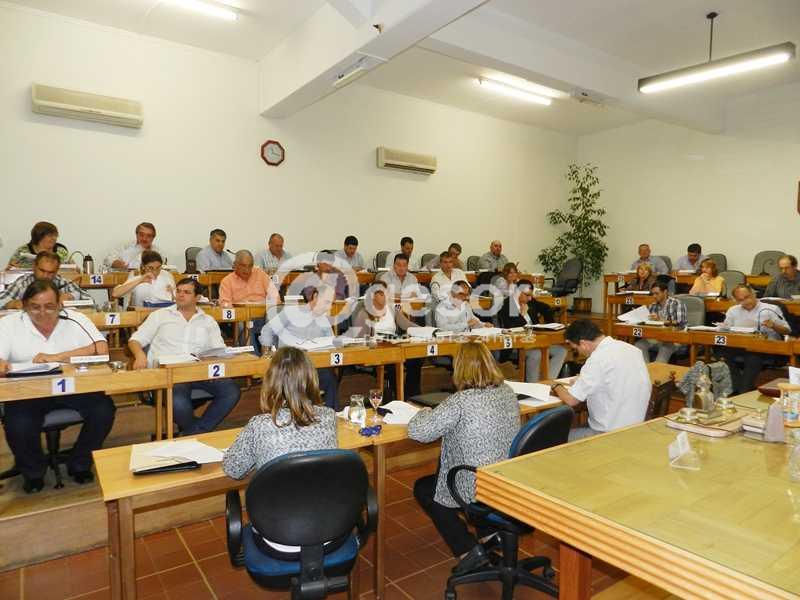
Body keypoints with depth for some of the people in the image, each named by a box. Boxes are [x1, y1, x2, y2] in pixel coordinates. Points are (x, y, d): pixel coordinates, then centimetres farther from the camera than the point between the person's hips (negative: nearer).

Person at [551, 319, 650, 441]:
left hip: (611, 433, -8)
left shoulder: (598, 359, -22)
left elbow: (571, 400, -16)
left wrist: (556, 387, 3)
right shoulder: (631, 348, 1)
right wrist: (583, 380, 18)